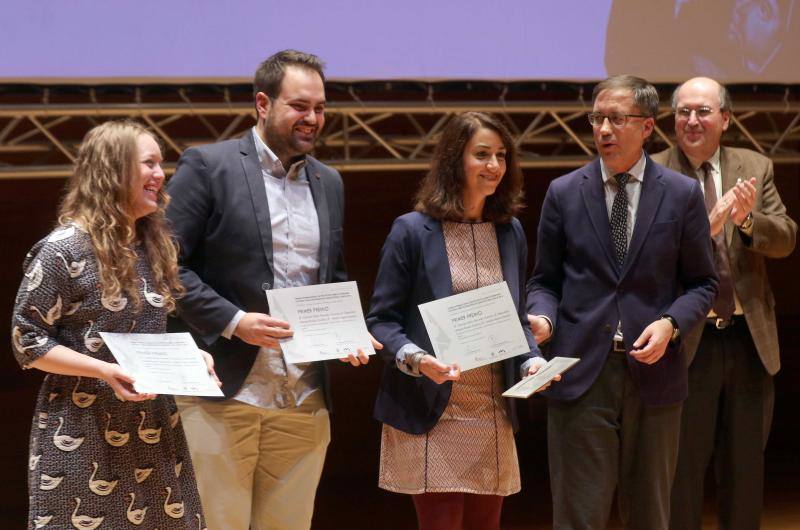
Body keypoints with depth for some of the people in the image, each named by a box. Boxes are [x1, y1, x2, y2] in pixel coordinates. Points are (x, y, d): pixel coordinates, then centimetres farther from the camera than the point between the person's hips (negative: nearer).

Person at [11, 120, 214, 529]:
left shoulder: (154, 245, 11)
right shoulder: (63, 249, -11)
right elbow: (27, 342, -11)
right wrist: (104, 371, -21)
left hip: (154, 429, 7)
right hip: (83, 433, -6)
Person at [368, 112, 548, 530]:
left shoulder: (510, 233, 12)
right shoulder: (413, 231, -5)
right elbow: (381, 320, -5)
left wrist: (532, 360, -3)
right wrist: (416, 359, -23)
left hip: (493, 416, 5)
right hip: (431, 417, -5)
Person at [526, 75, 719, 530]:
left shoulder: (682, 194, 3)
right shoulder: (564, 193, 4)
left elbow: (702, 282, 7)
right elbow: (545, 281, 9)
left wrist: (670, 323, -12)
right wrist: (542, 317, -13)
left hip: (653, 372, 0)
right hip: (581, 374, 0)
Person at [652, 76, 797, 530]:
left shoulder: (756, 169, 6)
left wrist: (748, 221, -21)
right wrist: (707, 226, -29)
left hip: (749, 339, 4)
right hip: (688, 340, -4)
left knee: (746, 469, 14)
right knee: (682, 473, 5)